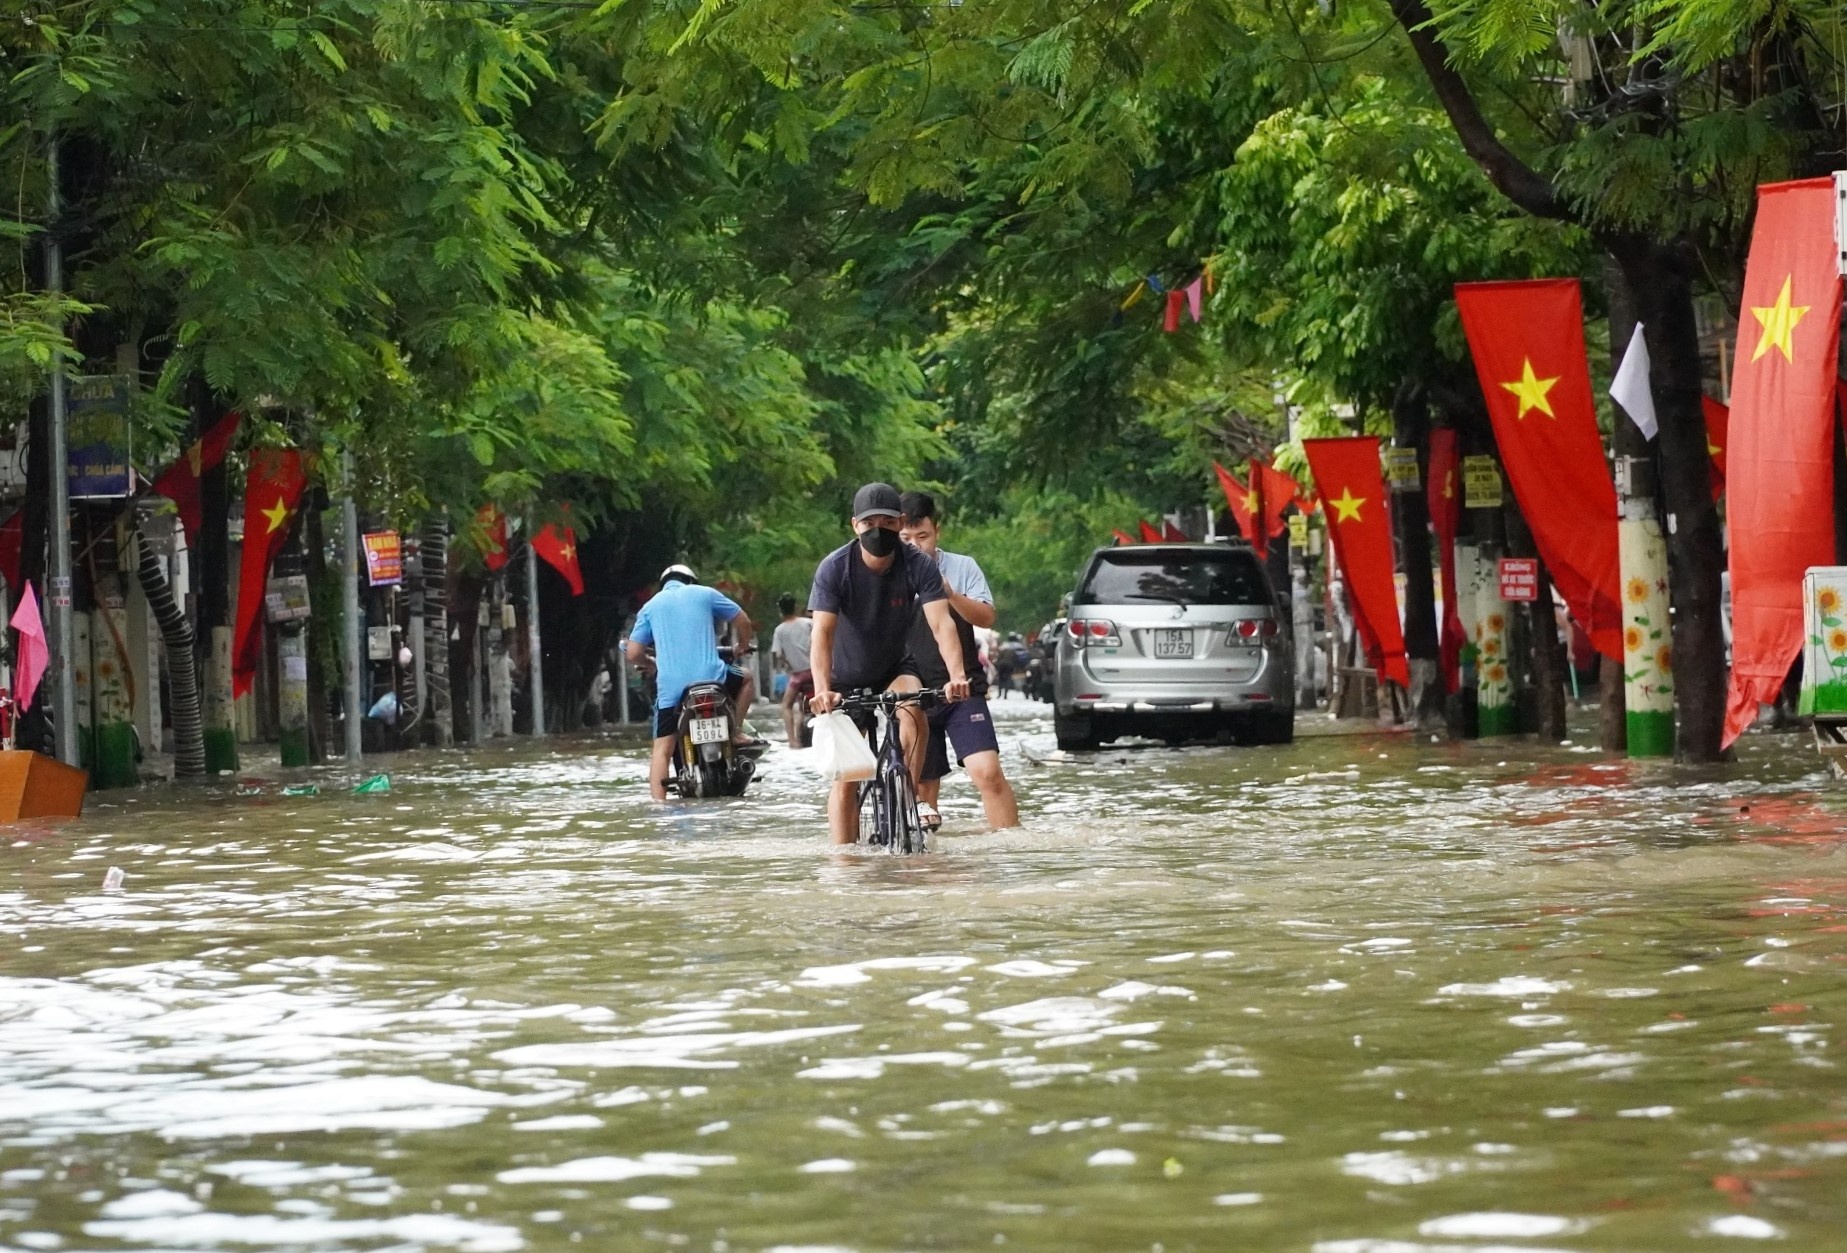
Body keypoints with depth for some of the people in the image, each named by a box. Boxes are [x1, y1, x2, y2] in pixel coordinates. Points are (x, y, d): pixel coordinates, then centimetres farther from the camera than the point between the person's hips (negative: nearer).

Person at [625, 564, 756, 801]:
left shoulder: (651, 606, 15)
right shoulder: (704, 594, 11)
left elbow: (633, 653, 8)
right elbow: (742, 620, 13)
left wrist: (651, 663, 30)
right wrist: (743, 646, 33)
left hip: (669, 687, 1)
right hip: (710, 677, -1)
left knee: (662, 749, 3)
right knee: (746, 678, 29)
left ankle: (658, 802, -11)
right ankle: (735, 731, 19)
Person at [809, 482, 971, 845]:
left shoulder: (918, 566, -19)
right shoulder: (834, 568, -22)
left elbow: (941, 624, -30)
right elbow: (822, 634, -31)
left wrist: (957, 674, -48)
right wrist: (822, 690, -47)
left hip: (895, 668, 1)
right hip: (846, 678, -1)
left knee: (914, 715, -32)